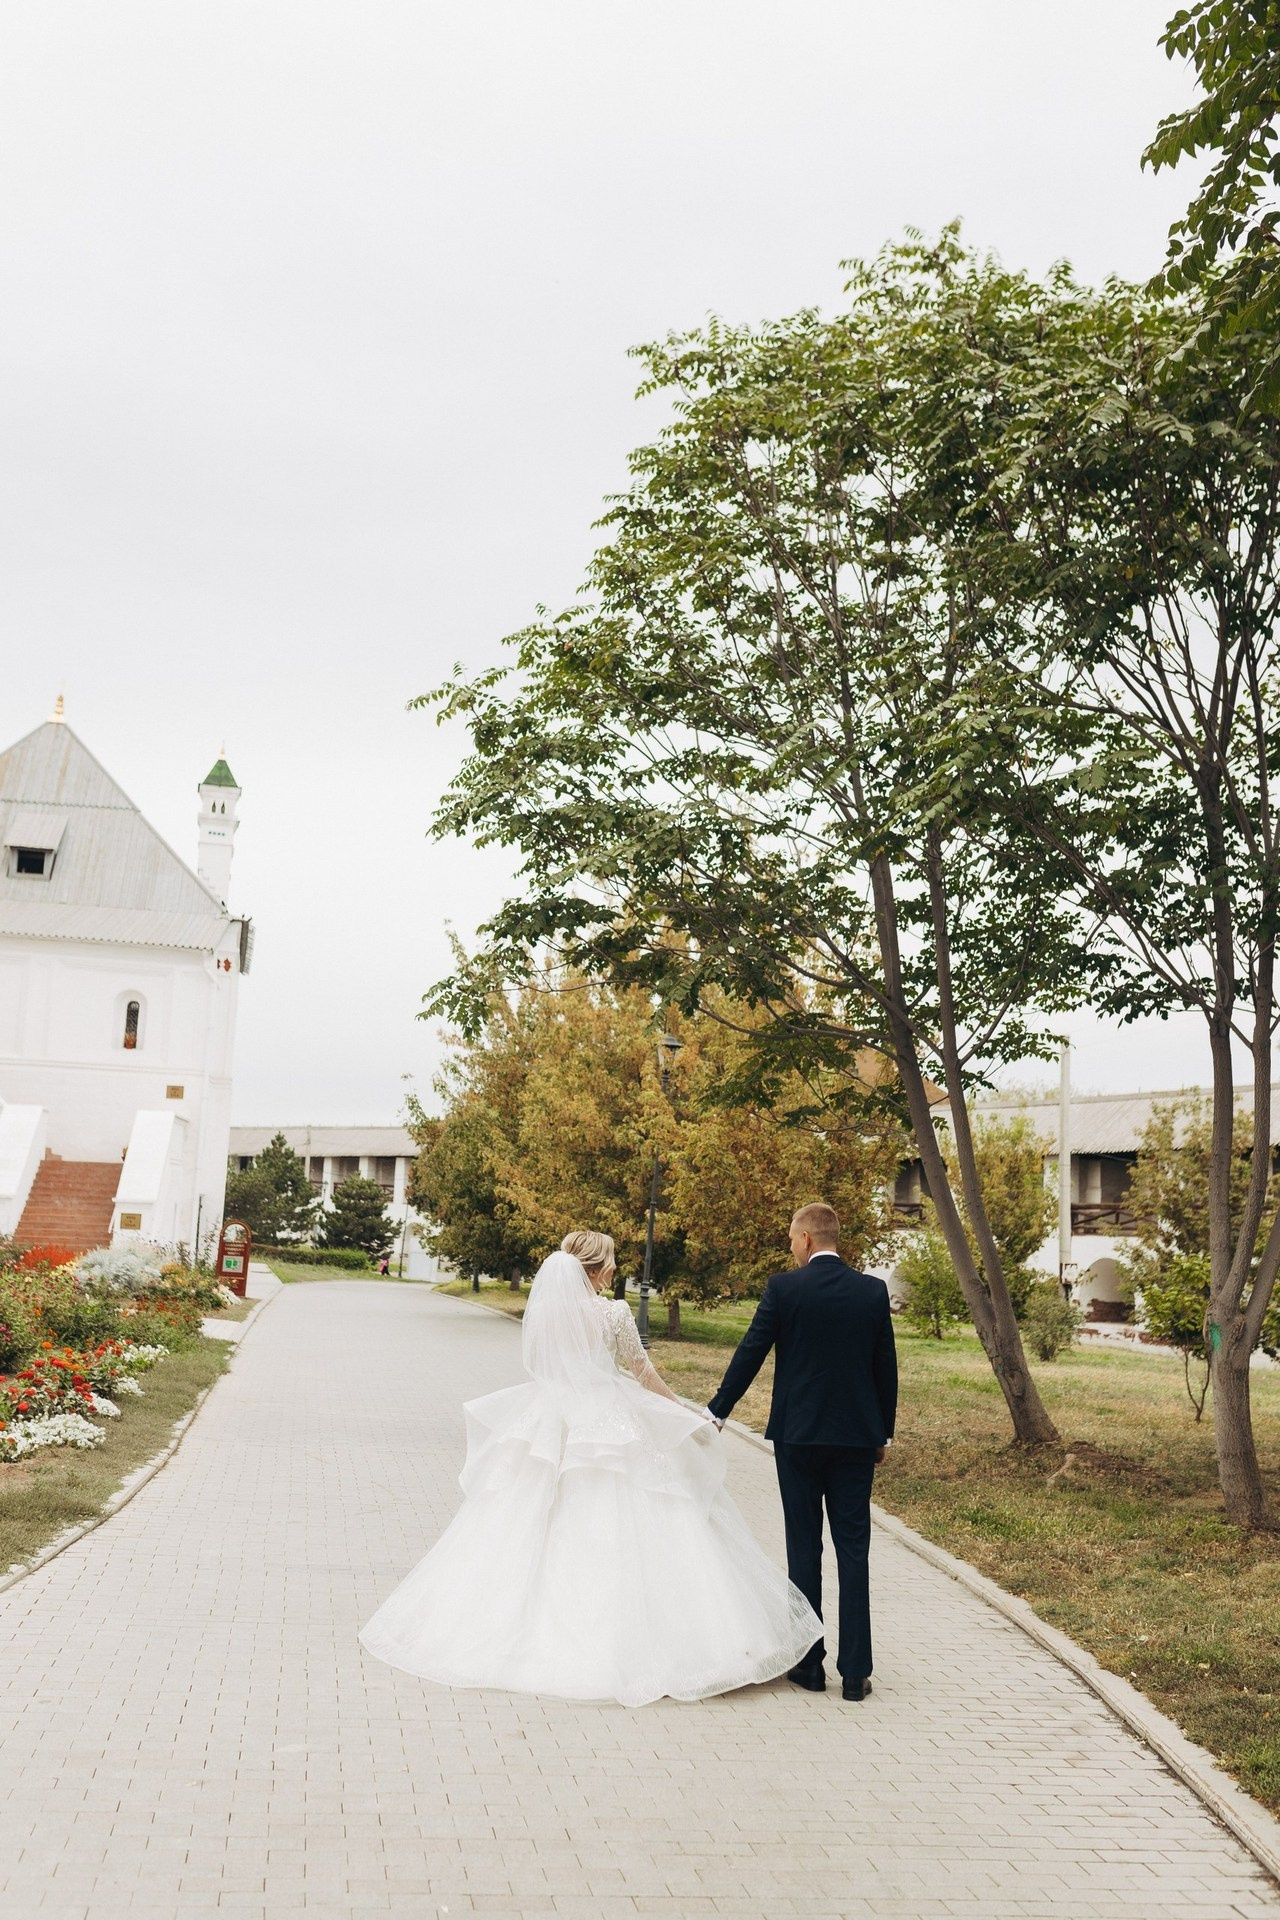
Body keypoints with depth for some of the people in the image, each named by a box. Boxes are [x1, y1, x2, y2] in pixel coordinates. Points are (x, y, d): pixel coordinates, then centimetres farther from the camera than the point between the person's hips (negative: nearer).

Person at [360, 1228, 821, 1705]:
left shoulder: (543, 1308, 3)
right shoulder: (613, 1312, -9)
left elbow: (541, 1370, 13)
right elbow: (643, 1373, -1)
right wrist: (687, 1412, 11)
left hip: (549, 1429, 4)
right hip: (608, 1431, -4)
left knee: (532, 1534, 9)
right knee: (614, 1537, -1)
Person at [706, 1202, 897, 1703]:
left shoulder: (784, 1288, -8)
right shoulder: (873, 1290, 0)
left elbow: (749, 1355, -5)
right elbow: (886, 1366, 4)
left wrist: (715, 1412, 6)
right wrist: (884, 1434, 15)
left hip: (797, 1435, -2)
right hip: (857, 1436, 2)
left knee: (804, 1548, 8)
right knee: (853, 1549, 6)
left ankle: (809, 1664, 14)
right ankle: (855, 1672, 7)